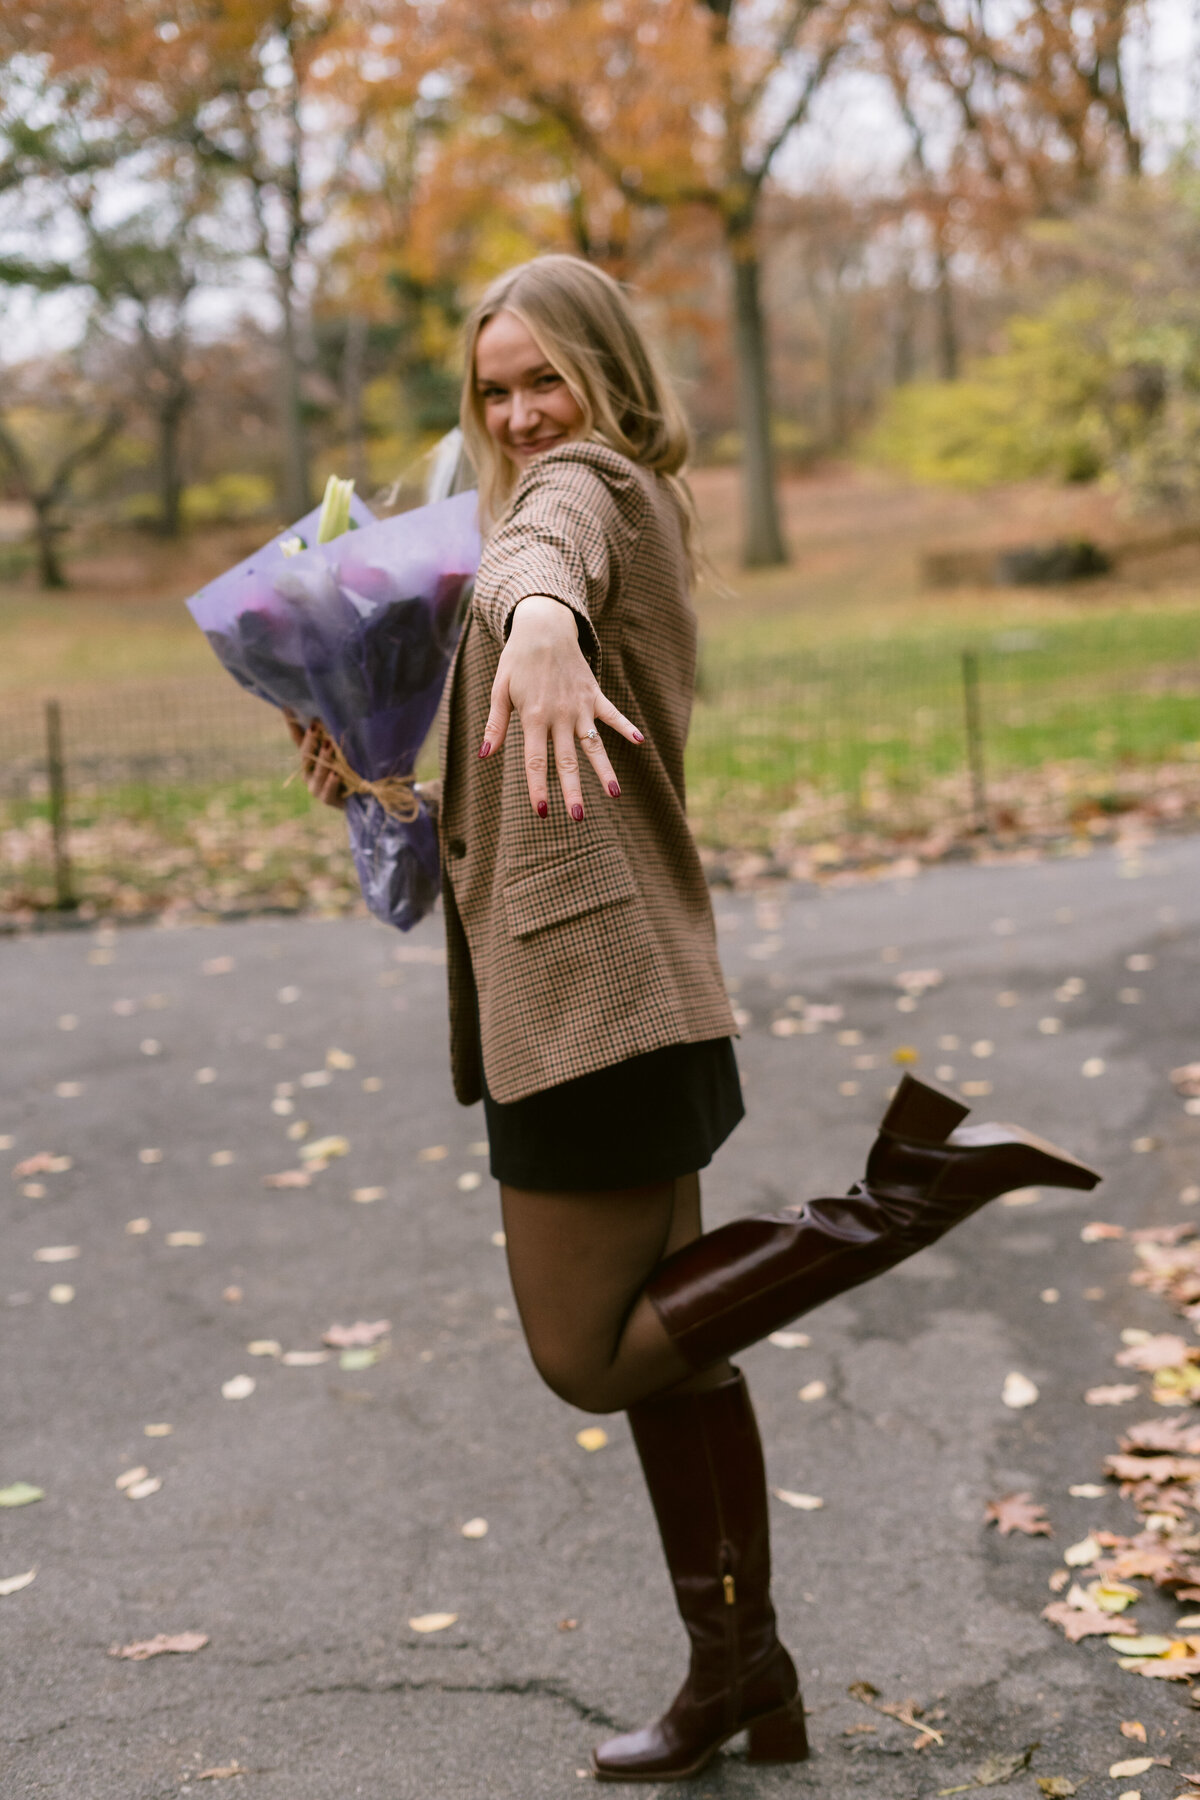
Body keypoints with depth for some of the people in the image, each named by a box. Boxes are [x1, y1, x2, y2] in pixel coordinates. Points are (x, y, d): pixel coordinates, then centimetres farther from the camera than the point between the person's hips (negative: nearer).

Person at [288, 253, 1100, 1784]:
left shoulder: (585, 482, -8)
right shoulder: (634, 509, 22)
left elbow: (545, 558, -36)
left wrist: (538, 628, -58)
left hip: (591, 983, -10)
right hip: (618, 983, 10)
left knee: (593, 1357, -3)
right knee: (659, 1336, 15)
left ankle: (914, 1184, -7)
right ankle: (742, 1676, 26)